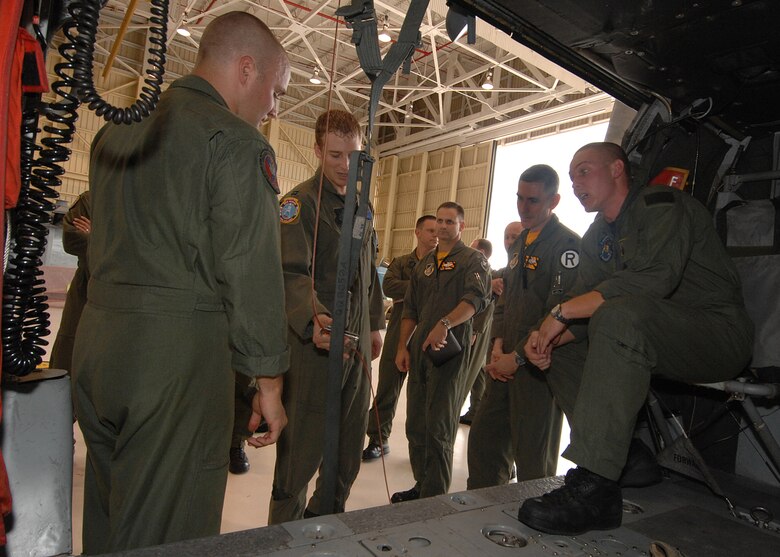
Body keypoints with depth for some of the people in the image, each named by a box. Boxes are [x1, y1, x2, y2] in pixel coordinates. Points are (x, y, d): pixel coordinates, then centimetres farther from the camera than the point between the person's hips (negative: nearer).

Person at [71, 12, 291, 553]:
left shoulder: (116, 128, 15)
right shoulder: (238, 142, -10)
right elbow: (251, 270, -15)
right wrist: (268, 381, -9)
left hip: (95, 340, 8)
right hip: (179, 349, -8)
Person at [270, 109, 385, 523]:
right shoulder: (300, 202, -9)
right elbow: (293, 273, -23)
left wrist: (375, 325, 18)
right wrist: (315, 319, -39)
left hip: (357, 341, 7)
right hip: (314, 340, -7)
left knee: (350, 442, 16)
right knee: (303, 446, 2)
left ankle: (326, 520, 36)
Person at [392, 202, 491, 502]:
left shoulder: (473, 260, 0)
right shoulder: (424, 264, 20)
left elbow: (475, 298, -18)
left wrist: (445, 324, -33)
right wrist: (402, 346, 11)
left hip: (451, 352, -6)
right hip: (419, 352, 7)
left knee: (439, 429, -4)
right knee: (416, 425, 12)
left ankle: (434, 497, 8)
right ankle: (421, 484, 27)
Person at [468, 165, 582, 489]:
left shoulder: (567, 245, -11)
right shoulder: (519, 245, 17)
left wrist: (518, 357, -14)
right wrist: (498, 343, 4)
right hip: (507, 364, 8)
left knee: (533, 460, 4)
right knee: (484, 440, 14)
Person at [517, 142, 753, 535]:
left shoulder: (660, 203, -12)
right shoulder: (597, 237, 14)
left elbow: (655, 276, -30)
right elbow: (582, 301, 7)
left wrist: (562, 311, -27)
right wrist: (548, 338, -14)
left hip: (720, 330, -9)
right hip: (650, 338, 9)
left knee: (619, 313, -35)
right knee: (561, 353, 0)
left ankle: (592, 489, -36)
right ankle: (633, 459, -4)